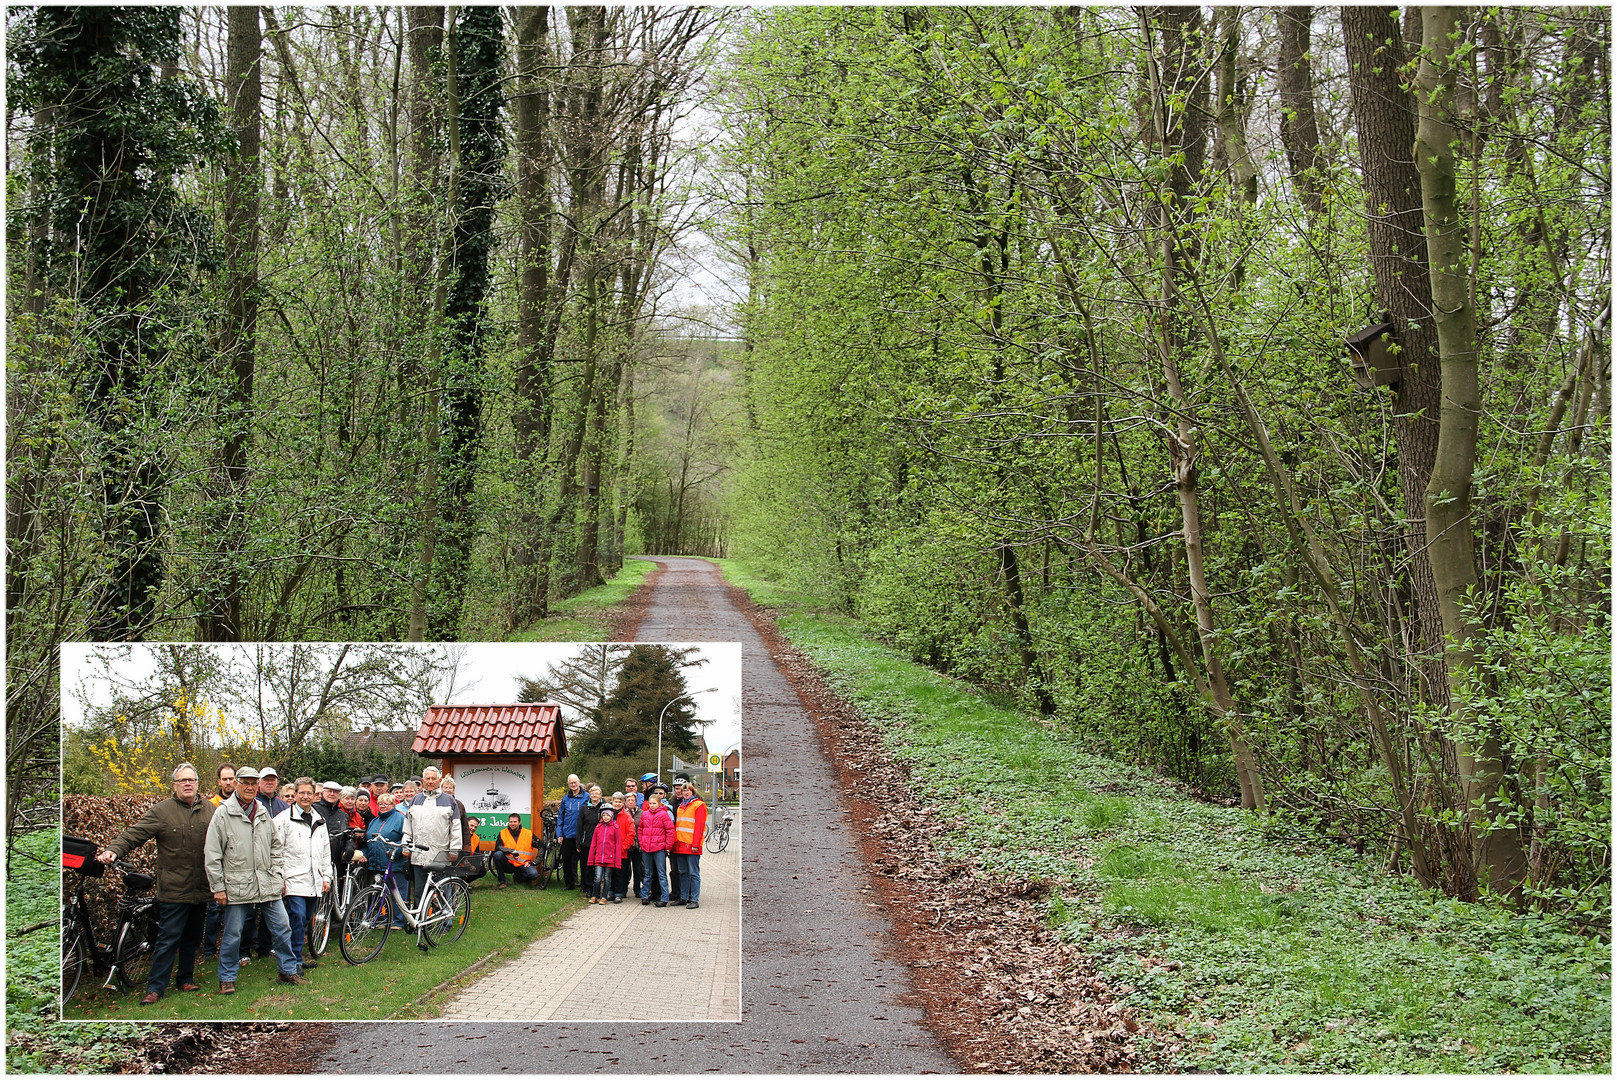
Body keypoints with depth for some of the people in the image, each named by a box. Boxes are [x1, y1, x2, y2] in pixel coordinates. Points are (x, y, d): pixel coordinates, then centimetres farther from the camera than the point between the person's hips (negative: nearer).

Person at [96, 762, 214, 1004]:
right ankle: (154, 988, 2)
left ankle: (186, 979, 28)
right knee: (168, 939, -5)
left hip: (202, 890, 4)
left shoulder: (210, 810, 9)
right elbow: (134, 834, -10)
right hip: (173, 890, -4)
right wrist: (114, 850, -27)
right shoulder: (161, 811, -3)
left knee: (193, 938, 14)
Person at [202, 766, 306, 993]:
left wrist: (276, 874, 12)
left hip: (268, 885, 5)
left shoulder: (263, 812, 11)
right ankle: (227, 979, 17)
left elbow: (275, 845, 21)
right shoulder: (223, 813, -5)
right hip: (237, 886, -5)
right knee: (232, 935, 3)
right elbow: (212, 854, -6)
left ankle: (288, 970, 20)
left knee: (282, 928, 6)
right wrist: (218, 887, -8)